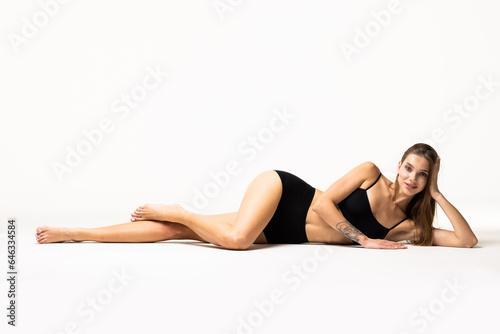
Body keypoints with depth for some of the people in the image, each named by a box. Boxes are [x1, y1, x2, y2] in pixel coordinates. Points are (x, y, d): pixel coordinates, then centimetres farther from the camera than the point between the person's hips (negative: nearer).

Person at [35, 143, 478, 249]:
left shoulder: (409, 226, 4)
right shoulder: (371, 173, -5)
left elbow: (467, 240, 0)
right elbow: (325, 201, -11)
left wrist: (440, 197, -7)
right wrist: (362, 238, -15)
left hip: (283, 234, 3)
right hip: (283, 192, -3)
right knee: (236, 237, -37)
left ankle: (74, 233, 1)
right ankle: (173, 211, -3)